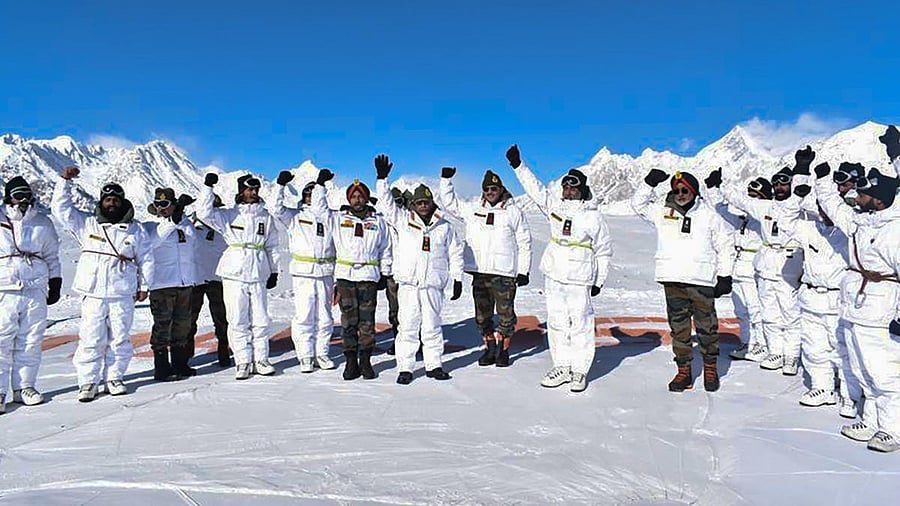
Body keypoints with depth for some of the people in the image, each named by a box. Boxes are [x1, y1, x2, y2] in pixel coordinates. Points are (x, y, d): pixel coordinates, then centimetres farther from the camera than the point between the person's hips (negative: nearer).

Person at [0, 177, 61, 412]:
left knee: (30, 341, 5)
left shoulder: (43, 223, 12)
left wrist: (55, 283, 14)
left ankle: (24, 386, 15)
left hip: (36, 289, 2)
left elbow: (52, 256, 18)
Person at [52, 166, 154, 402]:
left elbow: (146, 258, 12)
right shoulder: (86, 224, 10)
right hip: (93, 293, 0)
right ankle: (88, 382, 10)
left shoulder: (135, 229, 9)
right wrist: (65, 181, -2)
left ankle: (115, 377, 18)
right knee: (91, 339, 0)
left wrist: (144, 285, 9)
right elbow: (61, 207, 5)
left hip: (123, 294, 0)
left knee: (120, 338, 6)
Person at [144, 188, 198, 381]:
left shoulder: (184, 223, 13)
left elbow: (191, 236, -4)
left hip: (185, 282, 5)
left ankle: (180, 363, 25)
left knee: (182, 323, 13)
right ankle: (161, 368, 2)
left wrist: (181, 216, -13)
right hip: (161, 283, -5)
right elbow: (152, 240, -21)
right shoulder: (149, 226, -1)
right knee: (162, 324, -4)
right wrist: (172, 221, -26)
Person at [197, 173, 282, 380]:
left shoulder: (266, 217, 12)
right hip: (234, 274, -1)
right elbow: (204, 212, -6)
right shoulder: (228, 215, 8)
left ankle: (260, 359, 14)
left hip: (258, 274, 2)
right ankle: (243, 362, 10)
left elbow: (273, 246, 16)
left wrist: (274, 271, 13)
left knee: (260, 320, 3)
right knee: (238, 321, 1)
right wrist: (208, 187, -9)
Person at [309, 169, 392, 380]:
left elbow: (385, 250, 13)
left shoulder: (377, 221, 11)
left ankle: (366, 361, 11)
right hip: (345, 276, 0)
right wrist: (320, 184, 4)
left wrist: (385, 274, 10)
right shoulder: (338, 218, 11)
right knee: (348, 321, 2)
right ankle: (351, 361, 9)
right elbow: (318, 208, 8)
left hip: (369, 276, 0)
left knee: (367, 321, 2)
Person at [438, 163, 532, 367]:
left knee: (505, 314, 2)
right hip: (479, 272, 4)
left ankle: (503, 349, 18)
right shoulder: (472, 210, 12)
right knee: (482, 315, 10)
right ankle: (490, 348, 25)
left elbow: (524, 243, 3)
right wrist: (446, 179, 8)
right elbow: (448, 203, 17)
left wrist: (523, 270, -1)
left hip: (504, 273, -3)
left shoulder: (514, 212, 2)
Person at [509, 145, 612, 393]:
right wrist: (518, 165, -4)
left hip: (580, 279, -4)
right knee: (556, 323, 10)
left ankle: (579, 371, 12)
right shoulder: (555, 205, 7)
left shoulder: (594, 216, -2)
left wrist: (599, 280, 3)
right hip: (553, 276, 4)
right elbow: (535, 188, 4)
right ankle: (562, 367, 21)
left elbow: (603, 250, 4)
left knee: (580, 324, -1)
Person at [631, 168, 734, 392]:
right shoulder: (662, 211, 8)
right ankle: (684, 371, 17)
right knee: (678, 326, 7)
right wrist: (649, 184, 0)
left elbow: (725, 245, 8)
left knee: (707, 326, 5)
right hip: (672, 280, 2)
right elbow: (638, 204, 15)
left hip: (702, 280, -2)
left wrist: (725, 276, 5)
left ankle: (710, 369, 24)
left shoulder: (709, 215, 3)